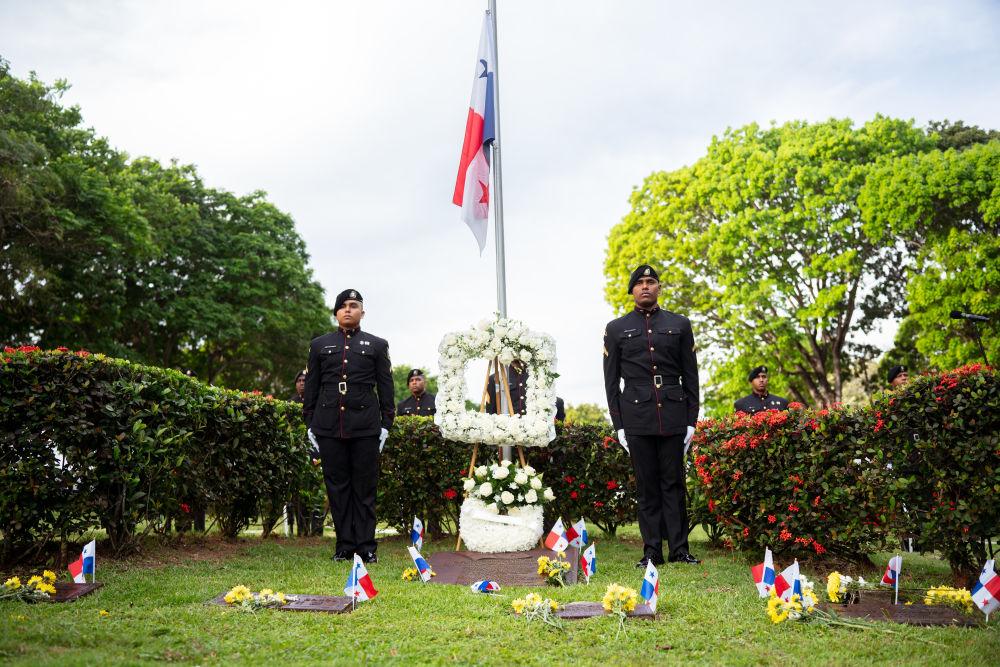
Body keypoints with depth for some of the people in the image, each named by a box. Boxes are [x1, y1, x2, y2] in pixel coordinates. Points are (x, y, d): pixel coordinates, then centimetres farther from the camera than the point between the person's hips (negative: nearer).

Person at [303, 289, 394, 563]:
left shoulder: (377, 345, 10)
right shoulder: (319, 345, 14)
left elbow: (385, 386, 8)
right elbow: (311, 387, 14)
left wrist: (386, 424, 2)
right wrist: (310, 424, 8)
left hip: (366, 426, -1)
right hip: (329, 425, 2)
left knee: (365, 487, 1)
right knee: (337, 486, 4)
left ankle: (366, 546, 7)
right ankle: (345, 545, 11)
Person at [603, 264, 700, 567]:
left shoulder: (680, 324, 11)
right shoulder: (616, 329, 9)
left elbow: (690, 376, 10)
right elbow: (611, 381, 7)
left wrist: (691, 420, 5)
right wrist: (618, 425, 1)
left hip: (673, 415, 1)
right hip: (637, 418, -1)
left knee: (674, 484, 3)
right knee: (647, 486, 3)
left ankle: (679, 549, 9)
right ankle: (652, 551, 8)